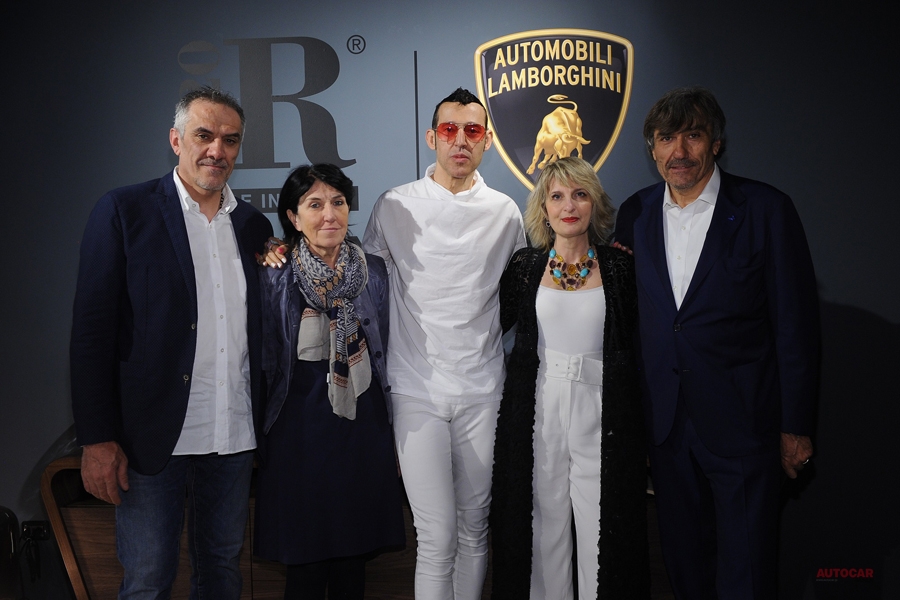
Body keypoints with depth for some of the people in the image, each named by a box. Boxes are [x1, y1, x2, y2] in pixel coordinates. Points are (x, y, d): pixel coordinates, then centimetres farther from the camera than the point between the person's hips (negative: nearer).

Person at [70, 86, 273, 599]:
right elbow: (92, 328, -8)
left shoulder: (254, 224, 9)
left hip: (235, 436, 4)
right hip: (154, 438, -4)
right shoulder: (124, 211, -4)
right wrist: (97, 439, -11)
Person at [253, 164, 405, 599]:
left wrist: (393, 431, 10)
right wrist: (262, 439, 2)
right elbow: (266, 361, 0)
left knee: (353, 564, 12)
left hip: (363, 426, 2)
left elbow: (384, 353, 9)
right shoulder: (274, 277, -6)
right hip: (300, 429, -2)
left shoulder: (373, 272, 2)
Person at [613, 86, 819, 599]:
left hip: (743, 423, -4)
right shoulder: (635, 214, 3)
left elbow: (797, 325, -7)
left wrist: (796, 428, -6)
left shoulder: (766, 210, -10)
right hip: (666, 421, 4)